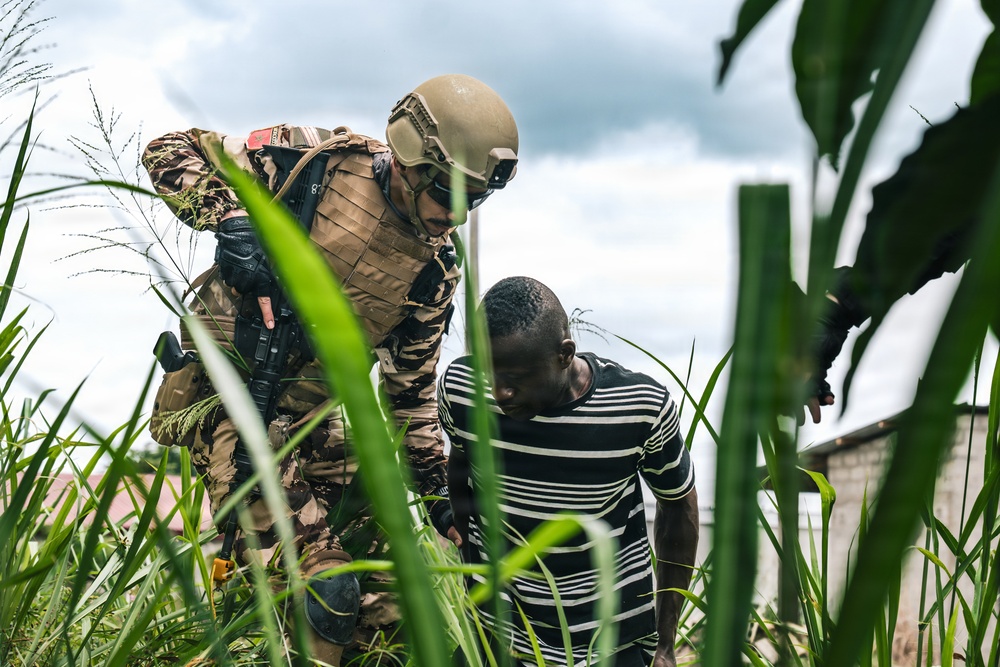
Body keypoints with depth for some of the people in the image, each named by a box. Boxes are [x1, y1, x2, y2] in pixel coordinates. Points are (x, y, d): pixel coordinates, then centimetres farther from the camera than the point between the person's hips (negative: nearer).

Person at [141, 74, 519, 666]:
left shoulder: (435, 267, 2)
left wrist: (433, 477, 13)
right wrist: (230, 221, -24)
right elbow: (171, 152, -7)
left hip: (315, 416, 6)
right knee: (324, 591, -16)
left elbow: (412, 378, 12)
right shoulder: (319, 161, -12)